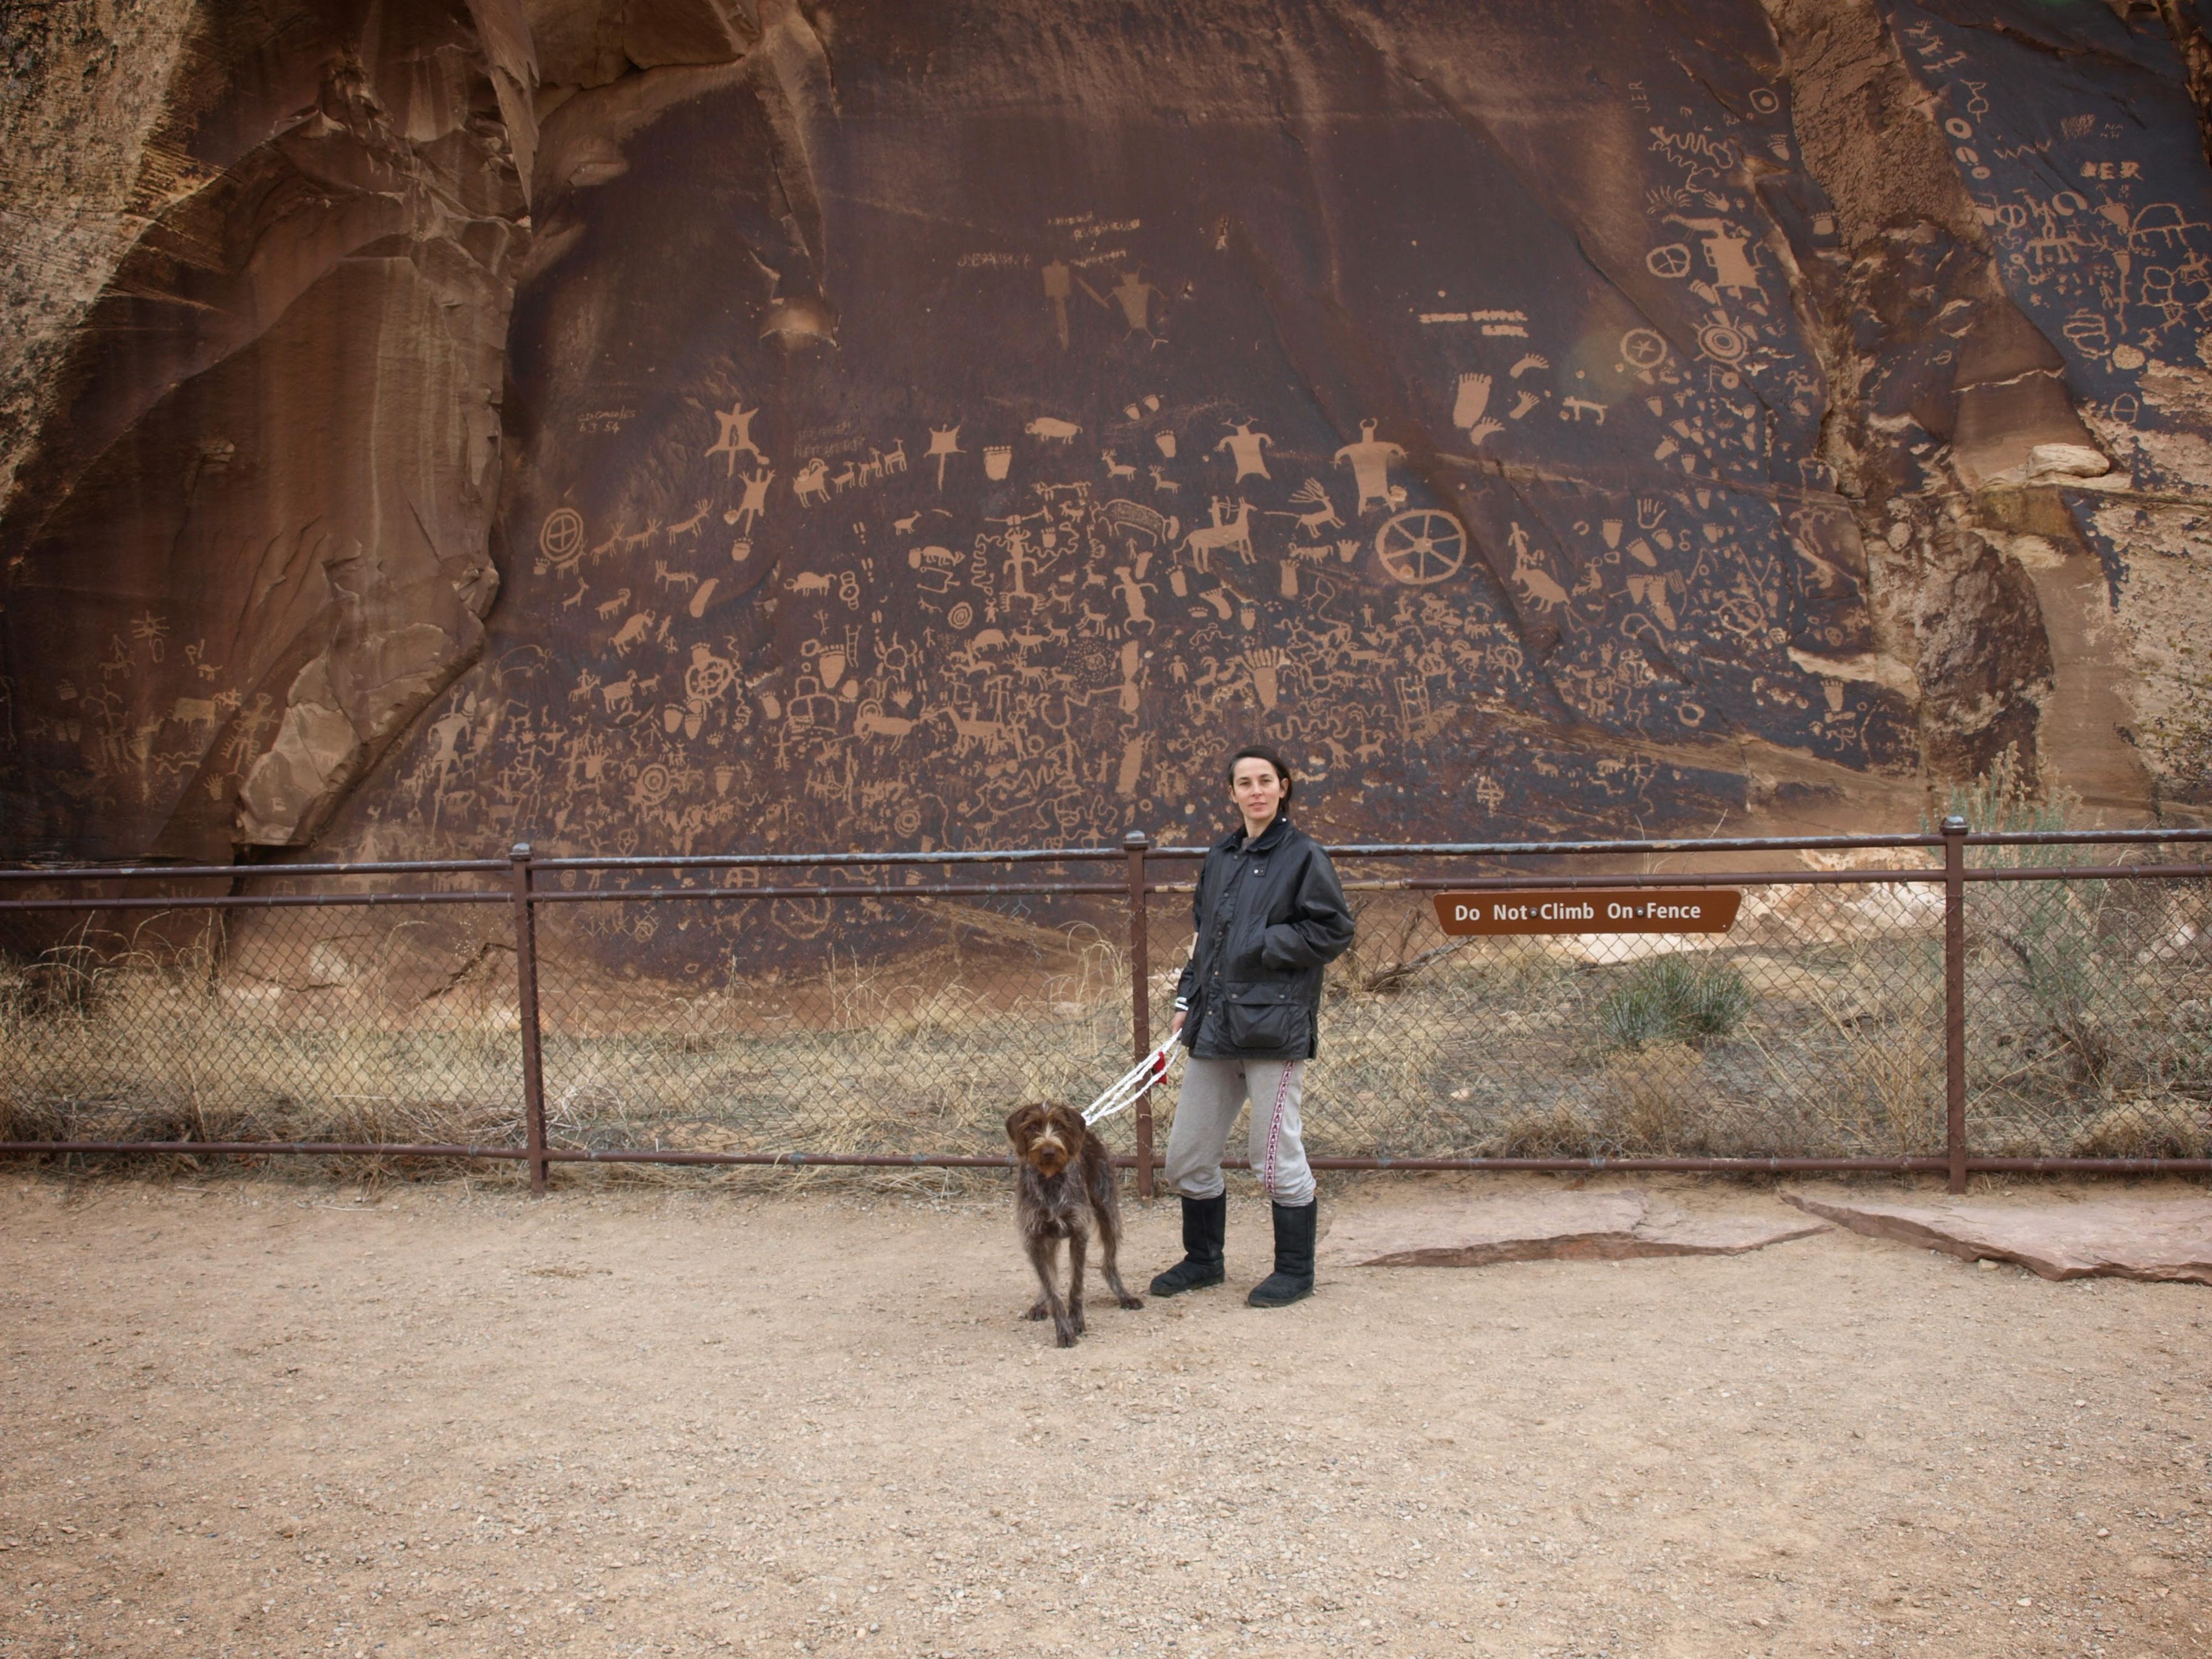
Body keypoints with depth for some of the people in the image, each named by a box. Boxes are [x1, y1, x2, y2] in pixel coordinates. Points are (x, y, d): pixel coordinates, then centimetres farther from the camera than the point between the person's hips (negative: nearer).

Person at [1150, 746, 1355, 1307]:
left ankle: (1295, 1271, 15)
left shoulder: (1303, 855, -4)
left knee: (1277, 1157, -2)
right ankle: (1203, 1261, 29)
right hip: (1213, 1027, 7)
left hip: (1274, 1025, -7)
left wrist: (1265, 945, -12)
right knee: (1187, 1158, 11)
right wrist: (1187, 1001, 14)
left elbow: (1334, 932, -6)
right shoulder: (1219, 857, 15)